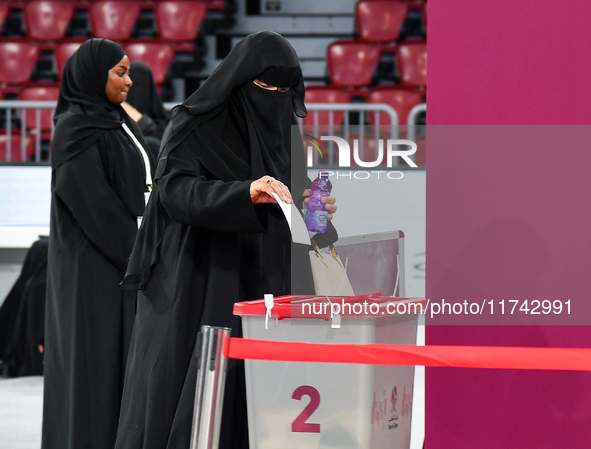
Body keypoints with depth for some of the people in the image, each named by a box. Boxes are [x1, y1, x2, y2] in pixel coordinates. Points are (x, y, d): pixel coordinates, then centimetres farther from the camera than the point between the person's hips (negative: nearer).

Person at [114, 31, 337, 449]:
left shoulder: (285, 133, 14)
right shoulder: (194, 126, -5)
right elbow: (175, 187, -21)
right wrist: (246, 193, -35)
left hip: (261, 284, 5)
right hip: (197, 285, -5)